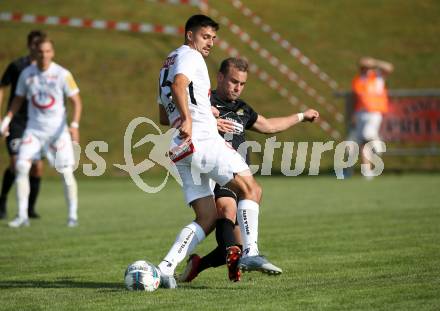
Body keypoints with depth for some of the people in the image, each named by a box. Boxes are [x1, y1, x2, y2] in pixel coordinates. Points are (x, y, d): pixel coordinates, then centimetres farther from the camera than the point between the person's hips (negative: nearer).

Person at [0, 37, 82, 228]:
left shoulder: (62, 74, -9)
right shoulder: (26, 74, 1)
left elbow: (76, 101, -7)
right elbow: (18, 99, 14)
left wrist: (74, 125, -20)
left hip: (58, 129, -2)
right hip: (34, 129, 2)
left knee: (66, 171, -5)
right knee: (21, 167, -12)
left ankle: (73, 215, 10)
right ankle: (22, 216, -6)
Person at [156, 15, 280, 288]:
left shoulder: (168, 63, 29)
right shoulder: (190, 56, -1)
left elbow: (164, 117, 34)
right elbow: (179, 85, -24)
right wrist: (188, 119, -29)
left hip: (182, 152, 9)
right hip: (204, 141, -9)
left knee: (207, 219, 6)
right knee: (251, 189, -8)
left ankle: (166, 268, -5)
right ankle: (251, 252, -18)